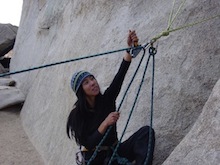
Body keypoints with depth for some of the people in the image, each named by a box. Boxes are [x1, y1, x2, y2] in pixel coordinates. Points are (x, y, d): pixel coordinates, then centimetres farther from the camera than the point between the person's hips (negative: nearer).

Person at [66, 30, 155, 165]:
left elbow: (120, 75, -16)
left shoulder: (107, 99, -2)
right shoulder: (76, 115, -12)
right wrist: (105, 123, -31)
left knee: (147, 131, -18)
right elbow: (88, 144, -19)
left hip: (114, 153, 4)